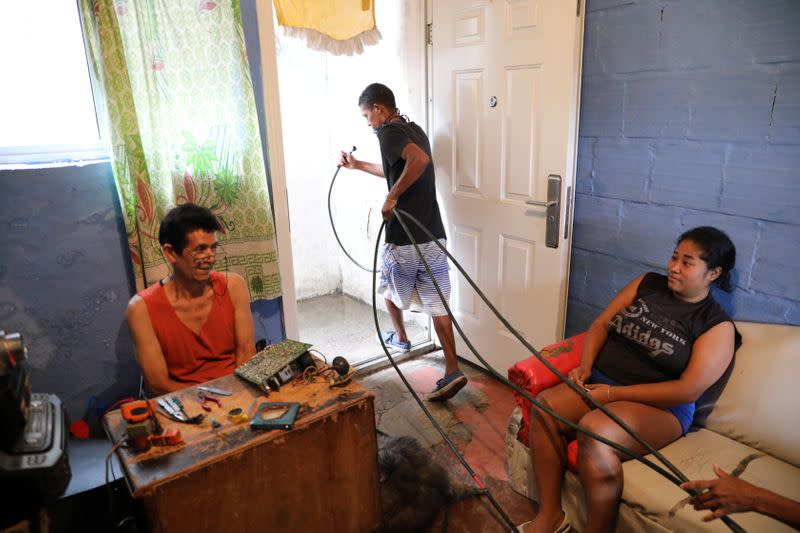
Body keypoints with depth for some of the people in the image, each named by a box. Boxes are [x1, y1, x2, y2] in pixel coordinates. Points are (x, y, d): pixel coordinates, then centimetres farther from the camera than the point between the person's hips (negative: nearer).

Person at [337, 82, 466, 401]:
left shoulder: (388, 132, -10)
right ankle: (452, 370, 3)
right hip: (434, 235, 7)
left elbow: (419, 159, -32)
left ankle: (400, 336, 43)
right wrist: (358, 165, 37)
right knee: (437, 304, 7)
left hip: (404, 238, -7)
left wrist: (392, 196, -24)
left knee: (389, 287, 23)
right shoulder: (415, 130, 17)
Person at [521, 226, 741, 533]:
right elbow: (601, 325, 12)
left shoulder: (718, 326, -4)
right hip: (600, 383, 5)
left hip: (659, 406, -5)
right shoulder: (648, 284, 10)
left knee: (595, 430, -35)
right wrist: (585, 366, -6)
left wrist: (613, 394, -16)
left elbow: (688, 390, -13)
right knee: (544, 407, -22)